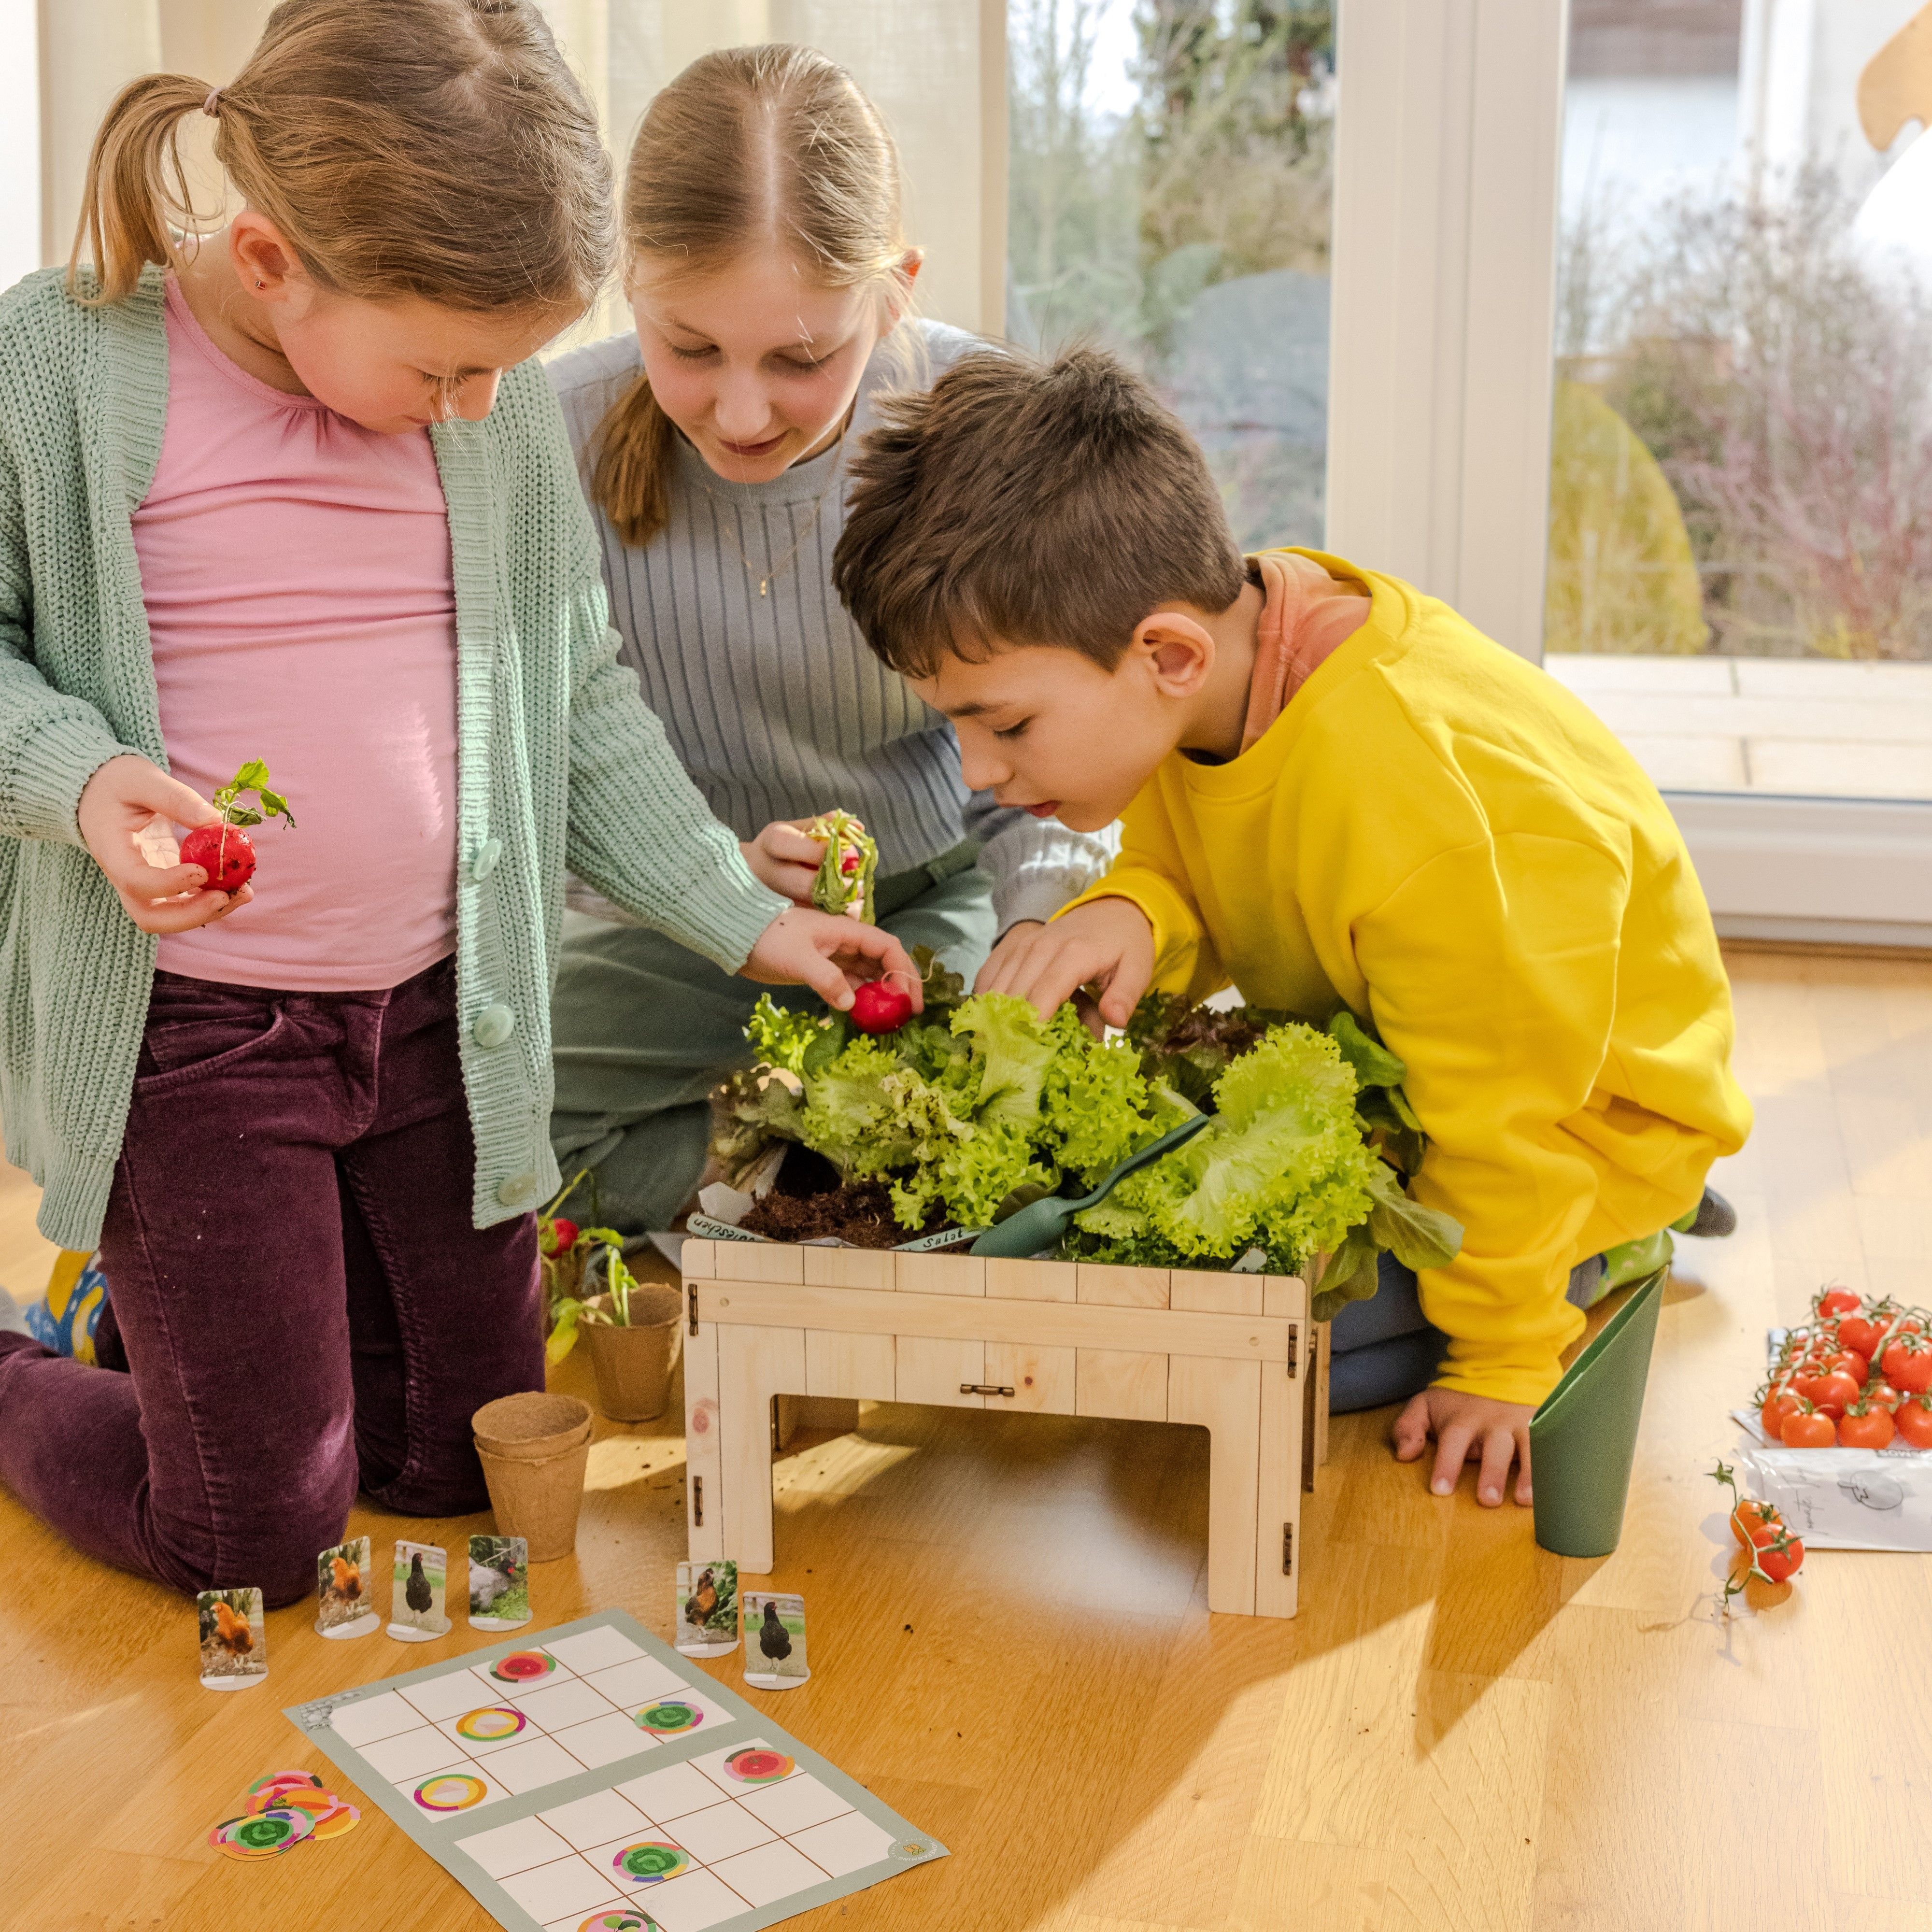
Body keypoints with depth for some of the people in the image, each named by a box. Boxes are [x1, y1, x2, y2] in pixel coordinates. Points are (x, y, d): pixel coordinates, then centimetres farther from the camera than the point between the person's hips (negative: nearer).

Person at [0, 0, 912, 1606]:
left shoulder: (505, 401, -1)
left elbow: (577, 694, 8)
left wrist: (745, 918, 6)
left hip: (440, 1016, 5)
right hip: (185, 1034, -4)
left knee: (466, 1465, 14)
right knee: (257, 1542, 1)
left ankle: (185, 1316, 38)